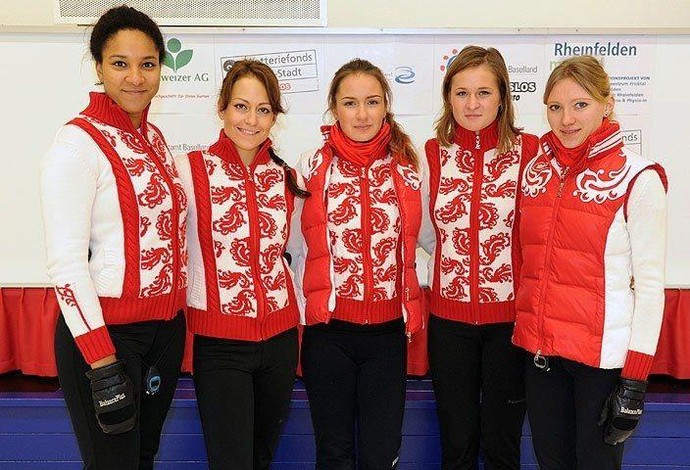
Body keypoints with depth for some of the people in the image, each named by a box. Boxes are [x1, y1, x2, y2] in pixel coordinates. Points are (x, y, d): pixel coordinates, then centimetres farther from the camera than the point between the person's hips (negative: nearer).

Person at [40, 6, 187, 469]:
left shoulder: (154, 137, 8)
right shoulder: (79, 141, -13)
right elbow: (65, 261, -17)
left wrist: (174, 321, 12)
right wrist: (101, 358, -19)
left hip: (166, 327, 7)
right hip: (103, 331, -7)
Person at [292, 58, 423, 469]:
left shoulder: (407, 167, 4)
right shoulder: (312, 166, 0)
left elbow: (412, 245, 12)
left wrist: (413, 306, 3)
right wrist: (311, 301, -5)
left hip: (388, 328, 1)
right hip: (328, 328, -1)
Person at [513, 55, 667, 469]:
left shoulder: (638, 179, -9)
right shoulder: (536, 170, 6)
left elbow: (650, 283, -10)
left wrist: (635, 378, -12)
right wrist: (521, 338, 11)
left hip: (604, 355, -5)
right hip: (540, 350, 5)